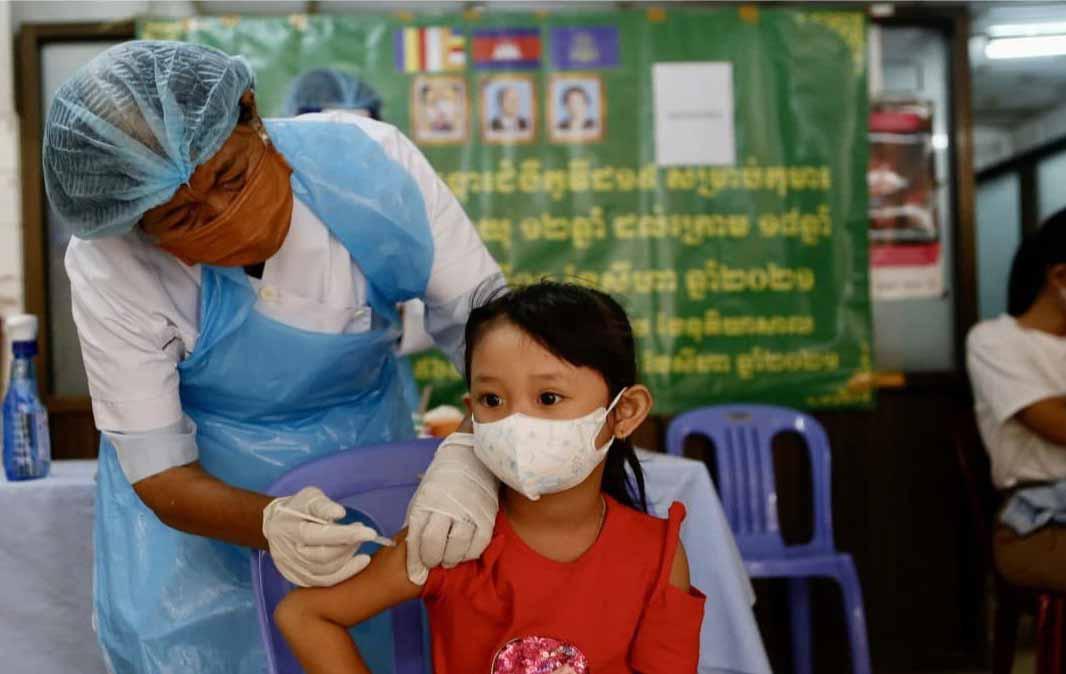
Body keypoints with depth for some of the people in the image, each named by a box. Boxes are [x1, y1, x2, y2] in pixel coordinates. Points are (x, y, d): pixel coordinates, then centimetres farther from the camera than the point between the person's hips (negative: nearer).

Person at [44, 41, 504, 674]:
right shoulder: (109, 268, -27)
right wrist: (270, 522, -43)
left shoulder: (367, 160, -27)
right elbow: (159, 472, -21)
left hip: (367, 448, 1)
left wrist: (471, 459, -43)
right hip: (204, 477, -1)